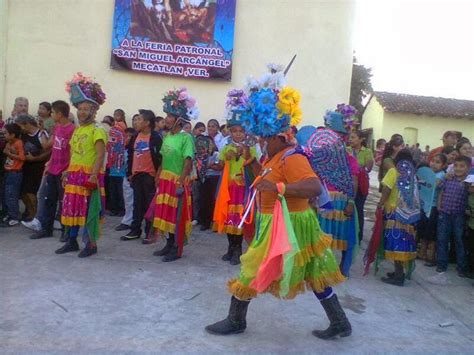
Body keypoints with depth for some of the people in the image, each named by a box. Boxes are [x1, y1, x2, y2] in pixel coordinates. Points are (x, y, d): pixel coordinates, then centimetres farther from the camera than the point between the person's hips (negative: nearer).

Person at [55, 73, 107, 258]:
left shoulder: (97, 130, -10)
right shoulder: (77, 130, 16)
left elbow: (101, 154, -19)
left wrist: (94, 175, -27)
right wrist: (68, 173, 17)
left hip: (89, 176, -8)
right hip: (74, 175, 8)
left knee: (89, 210, -2)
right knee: (72, 208, 13)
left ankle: (91, 244, 8)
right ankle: (72, 241, 24)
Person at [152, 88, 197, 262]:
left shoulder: (186, 137, -12)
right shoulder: (167, 136, 9)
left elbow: (188, 162, -16)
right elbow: (164, 160, 12)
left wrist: (181, 183, -21)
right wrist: (159, 178, 10)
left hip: (178, 181, -7)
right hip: (165, 180, 7)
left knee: (177, 215, 1)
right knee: (167, 213, 14)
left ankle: (177, 249, 12)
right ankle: (169, 244, 27)